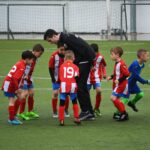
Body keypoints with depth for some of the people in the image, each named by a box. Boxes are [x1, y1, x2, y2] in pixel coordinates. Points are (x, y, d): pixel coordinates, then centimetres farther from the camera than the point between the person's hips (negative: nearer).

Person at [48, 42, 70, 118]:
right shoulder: (54, 56, -18)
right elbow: (50, 68, -9)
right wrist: (53, 78, -10)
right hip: (56, 79, -1)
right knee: (55, 93, -4)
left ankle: (66, 111, 16)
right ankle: (54, 112, 6)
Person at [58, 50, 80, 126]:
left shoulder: (62, 66, 7)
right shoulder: (75, 67, 4)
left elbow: (60, 77, 8)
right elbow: (76, 77, -4)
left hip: (63, 86, 0)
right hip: (72, 86, 0)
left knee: (62, 103, 4)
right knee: (74, 102, 17)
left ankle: (61, 120, 1)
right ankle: (76, 118, 17)